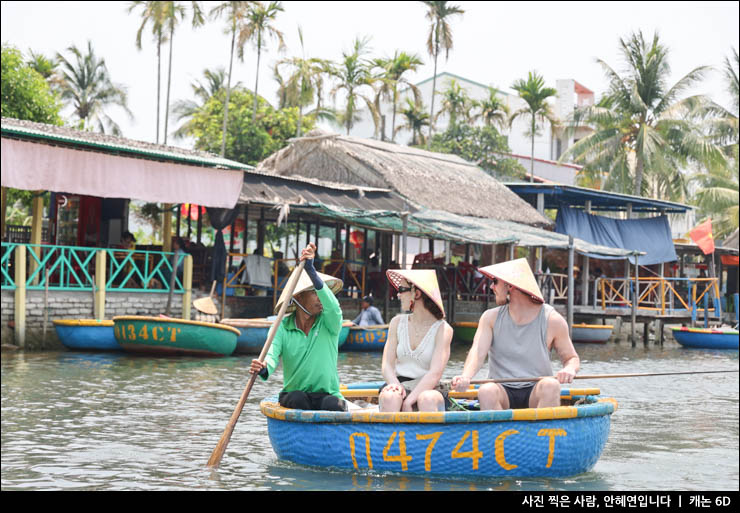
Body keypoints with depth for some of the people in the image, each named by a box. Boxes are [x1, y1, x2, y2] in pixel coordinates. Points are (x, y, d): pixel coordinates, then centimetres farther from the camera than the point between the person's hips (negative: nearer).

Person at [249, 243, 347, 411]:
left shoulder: (329, 323, 1)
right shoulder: (282, 327, 1)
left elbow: (332, 305, -23)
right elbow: (272, 355, -15)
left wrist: (310, 269, -35)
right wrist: (263, 369, -42)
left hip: (328, 395, -1)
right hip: (294, 395, 1)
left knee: (333, 404, -34)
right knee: (297, 398, -33)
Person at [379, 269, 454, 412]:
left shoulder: (442, 329, -1)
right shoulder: (397, 322, 12)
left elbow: (435, 374, -12)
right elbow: (387, 365, 6)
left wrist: (408, 402, -23)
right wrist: (395, 385, -18)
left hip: (427, 390, -2)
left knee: (427, 400, -37)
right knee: (390, 397, -33)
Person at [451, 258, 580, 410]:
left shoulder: (552, 320, -1)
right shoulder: (491, 317, 4)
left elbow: (571, 357, 8)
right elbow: (478, 351, -10)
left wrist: (570, 369, -18)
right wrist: (466, 377, -32)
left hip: (535, 392, -1)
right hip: (502, 391, 1)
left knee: (551, 386, -34)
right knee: (486, 391, -33)